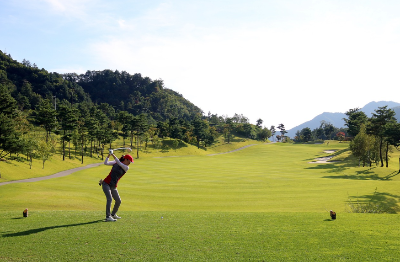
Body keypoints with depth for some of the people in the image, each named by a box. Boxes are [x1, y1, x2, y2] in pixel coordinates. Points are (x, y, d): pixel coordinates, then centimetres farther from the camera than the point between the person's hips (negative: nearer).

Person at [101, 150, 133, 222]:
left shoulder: (126, 168, 0)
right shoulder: (115, 162, 1)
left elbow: (119, 163, -17)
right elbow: (105, 163, -8)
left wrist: (113, 155, -22)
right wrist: (108, 155, -22)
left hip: (113, 187, 4)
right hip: (106, 184, -4)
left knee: (118, 201, 11)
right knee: (109, 199, -22)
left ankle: (113, 214, 36)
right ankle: (108, 217, -26)